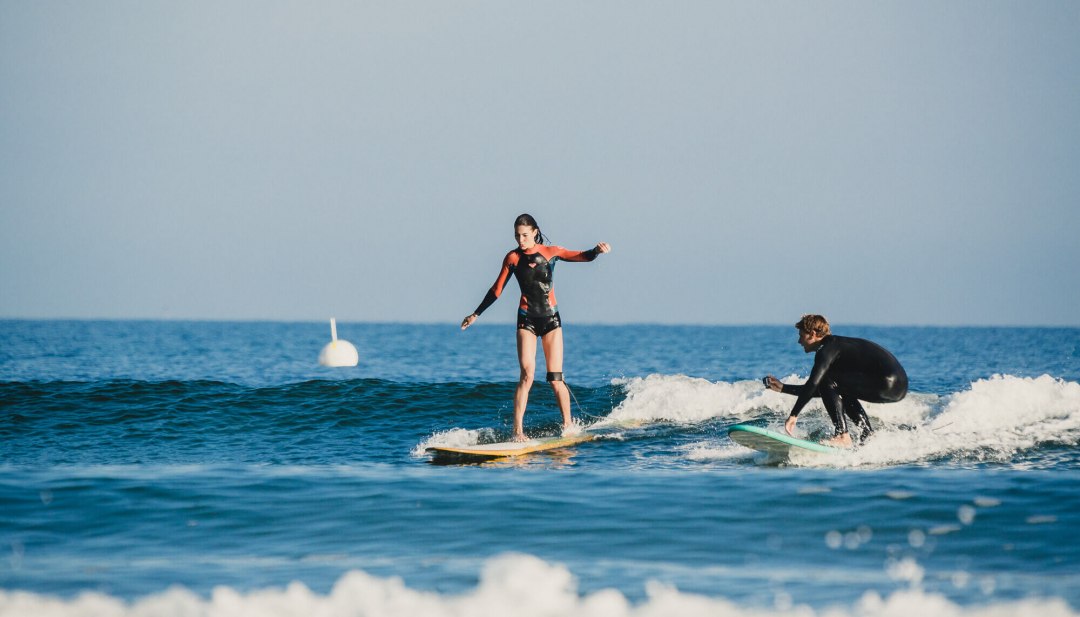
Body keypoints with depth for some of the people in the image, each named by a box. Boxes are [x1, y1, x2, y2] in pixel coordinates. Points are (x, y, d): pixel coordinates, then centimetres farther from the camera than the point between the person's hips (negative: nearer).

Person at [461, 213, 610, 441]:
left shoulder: (550, 252, 0)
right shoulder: (512, 258, 2)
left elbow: (584, 257, -6)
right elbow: (496, 290, 10)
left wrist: (597, 250, -28)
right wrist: (476, 314, 13)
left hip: (551, 318, 0)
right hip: (526, 319, 0)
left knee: (555, 379, -1)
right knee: (527, 375, -15)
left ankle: (568, 425, 15)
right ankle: (518, 430, -18)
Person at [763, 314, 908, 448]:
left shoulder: (828, 349, -6)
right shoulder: (835, 346, 24)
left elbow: (813, 384, -17)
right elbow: (818, 391, 31)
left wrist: (793, 415, -15)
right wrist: (782, 388, 31)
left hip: (889, 384, -10)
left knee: (827, 381, -8)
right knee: (842, 389, 29)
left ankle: (843, 437, -13)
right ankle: (868, 436, 21)